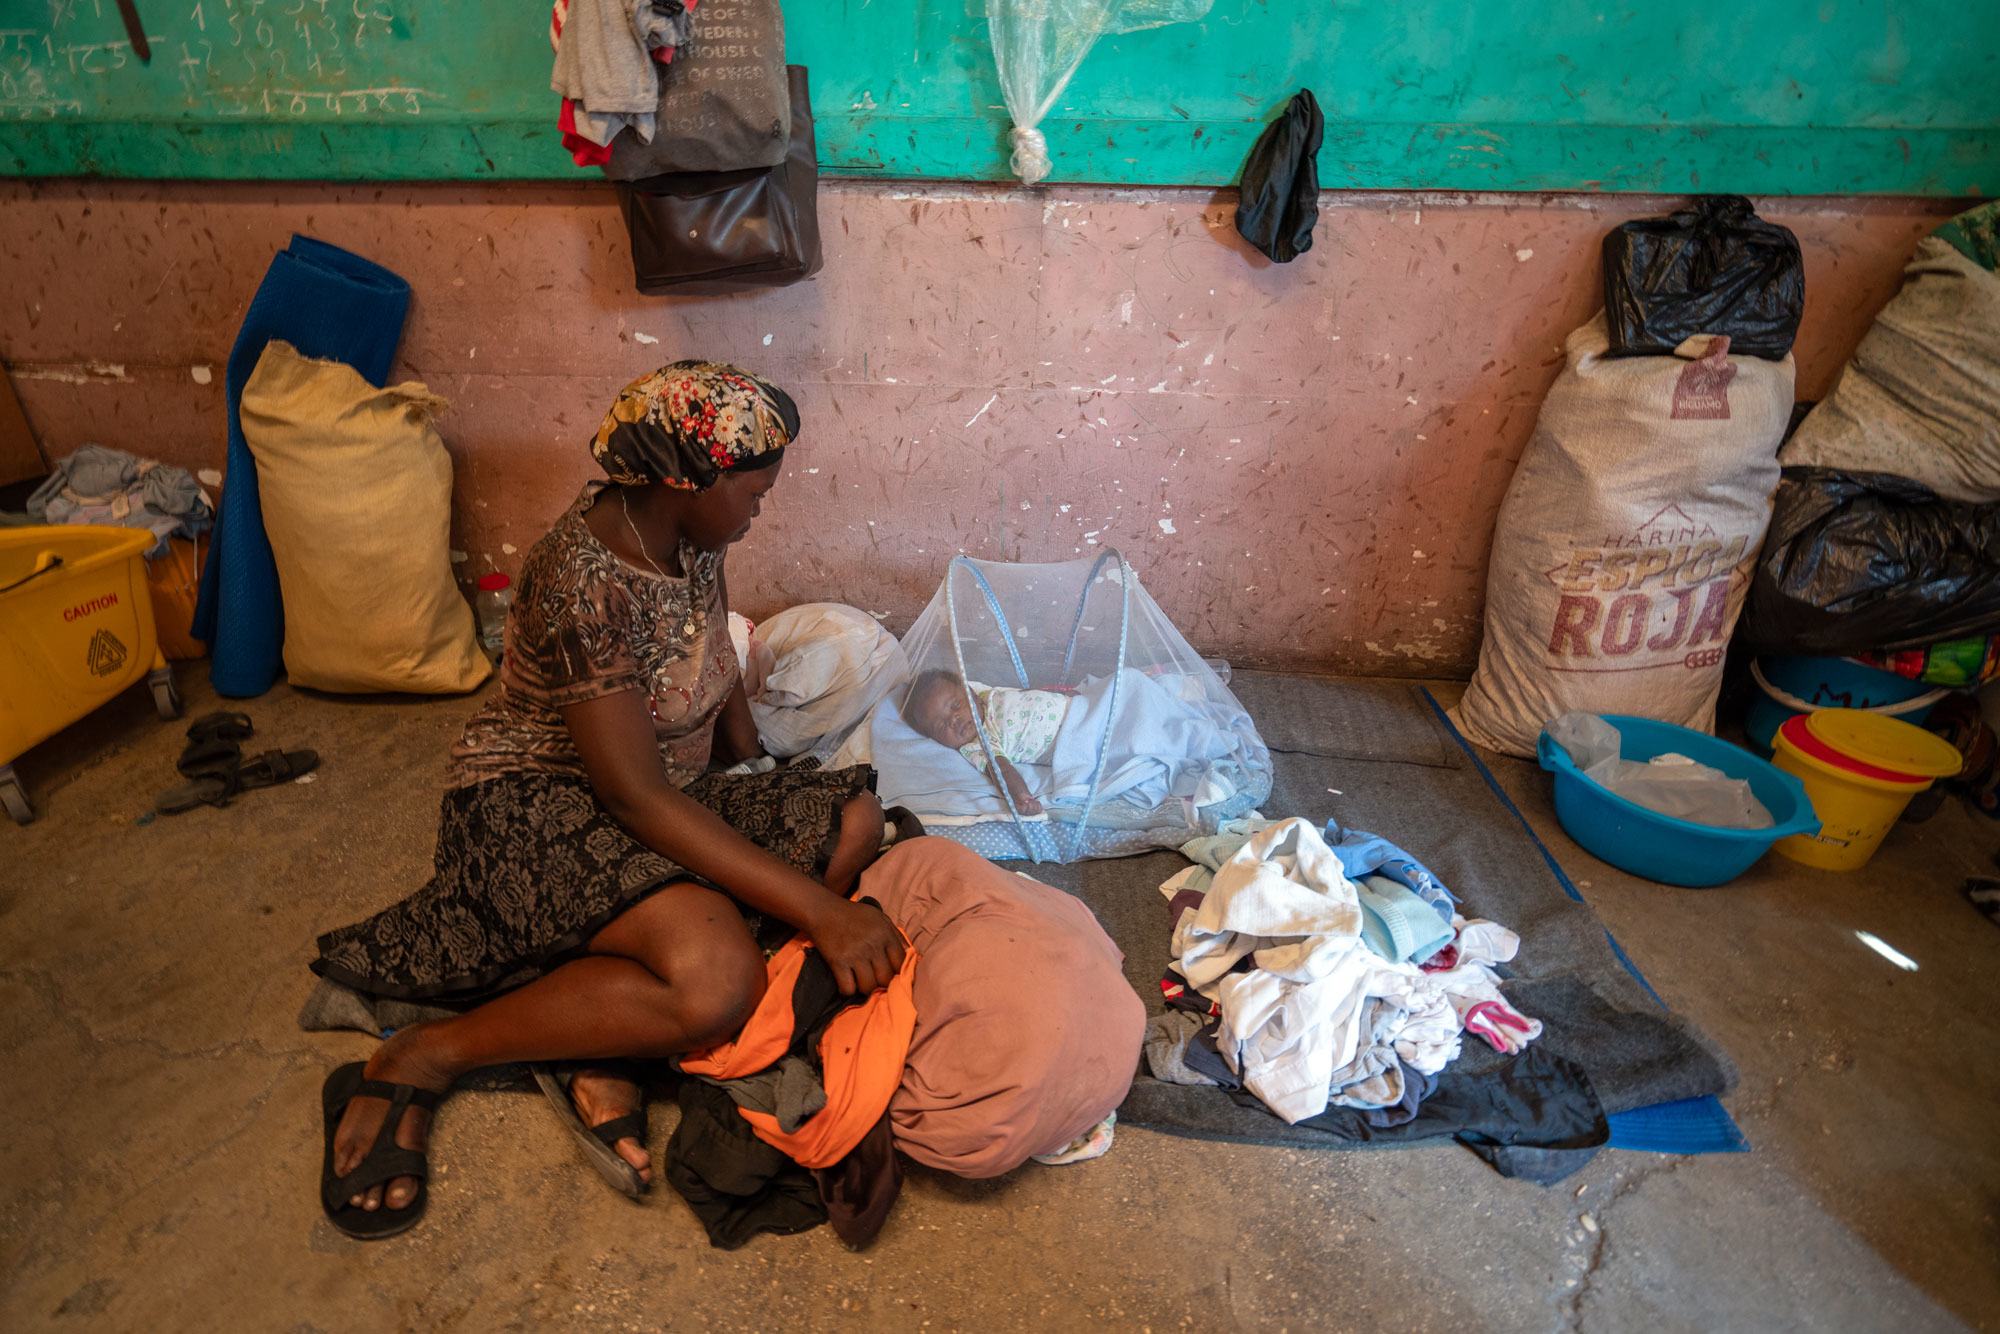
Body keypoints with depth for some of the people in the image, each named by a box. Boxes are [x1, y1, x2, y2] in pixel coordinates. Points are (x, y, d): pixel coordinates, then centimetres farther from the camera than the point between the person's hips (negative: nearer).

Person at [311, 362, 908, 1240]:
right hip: (535, 805, -9)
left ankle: (605, 1041, -14)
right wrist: (815, 909, -31)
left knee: (854, 823, -12)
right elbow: (637, 796, -29)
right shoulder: (586, 578, -26)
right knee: (716, 980, -33)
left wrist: (768, 791, 14)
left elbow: (720, 678, 17)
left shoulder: (691, 544, 1)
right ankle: (418, 1061, -10)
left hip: (662, 798, 9)